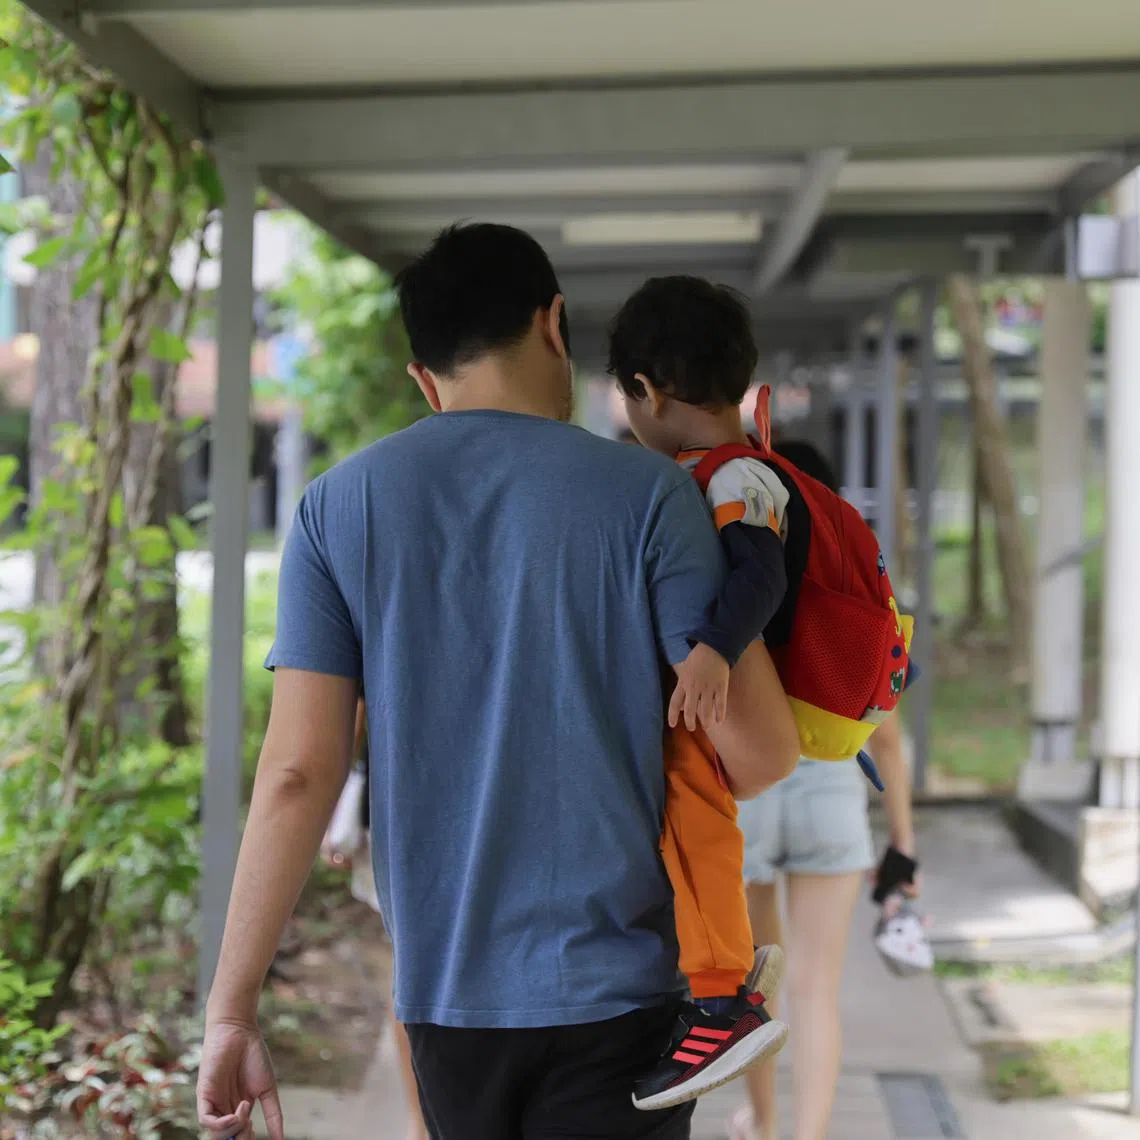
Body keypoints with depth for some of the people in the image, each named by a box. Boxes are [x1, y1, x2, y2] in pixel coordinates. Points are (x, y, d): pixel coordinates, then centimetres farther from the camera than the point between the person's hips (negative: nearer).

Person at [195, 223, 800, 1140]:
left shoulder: (339, 506, 0)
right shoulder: (645, 492, -7)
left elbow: (298, 771, -6)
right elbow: (763, 754, -8)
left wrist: (231, 1010, -2)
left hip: (443, 994, 3)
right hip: (613, 988, -3)